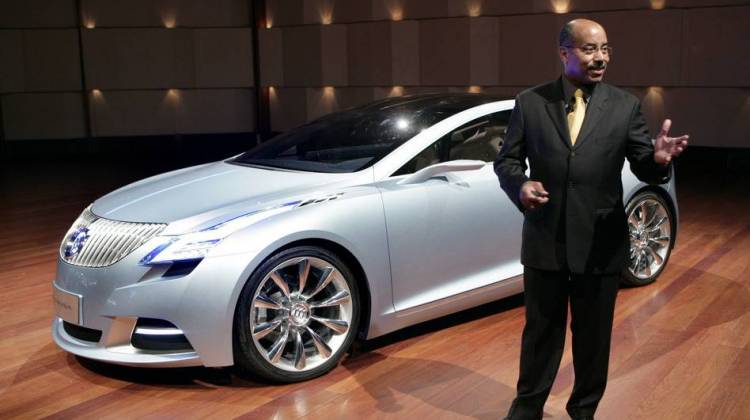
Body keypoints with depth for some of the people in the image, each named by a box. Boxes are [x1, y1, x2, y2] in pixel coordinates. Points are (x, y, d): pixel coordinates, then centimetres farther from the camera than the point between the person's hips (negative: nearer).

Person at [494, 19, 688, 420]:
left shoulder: (625, 105, 0)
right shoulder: (529, 102, 0)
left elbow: (642, 167, -2)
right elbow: (505, 160, 2)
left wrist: (658, 158, -26)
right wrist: (520, 185, -19)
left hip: (601, 244, 0)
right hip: (545, 241, 0)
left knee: (594, 334, 14)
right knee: (541, 329, 15)